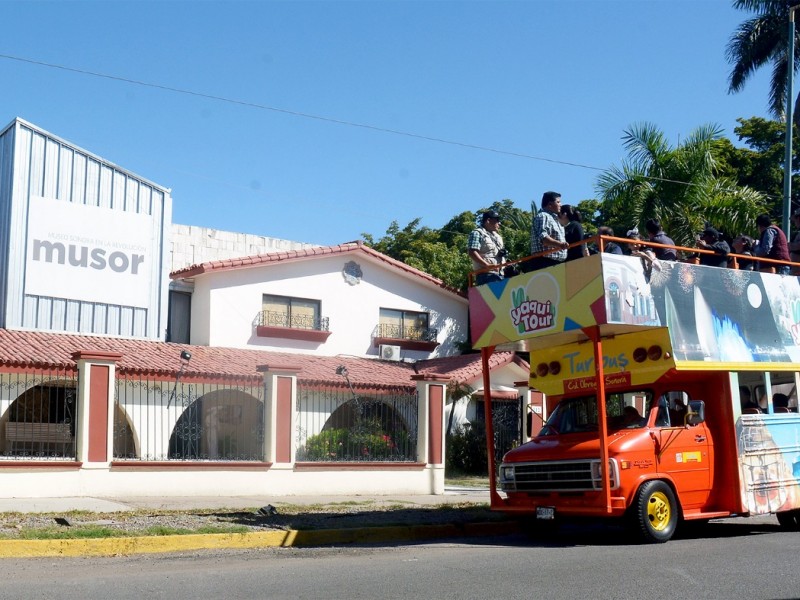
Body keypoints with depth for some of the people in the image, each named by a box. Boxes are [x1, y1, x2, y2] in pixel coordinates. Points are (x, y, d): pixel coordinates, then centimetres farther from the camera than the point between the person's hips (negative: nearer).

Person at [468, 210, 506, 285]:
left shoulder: (497, 236, 26)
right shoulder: (477, 233, -1)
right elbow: (472, 253, -13)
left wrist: (503, 253, 7)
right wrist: (487, 265, -21)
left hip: (500, 274, 8)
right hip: (486, 274, -8)